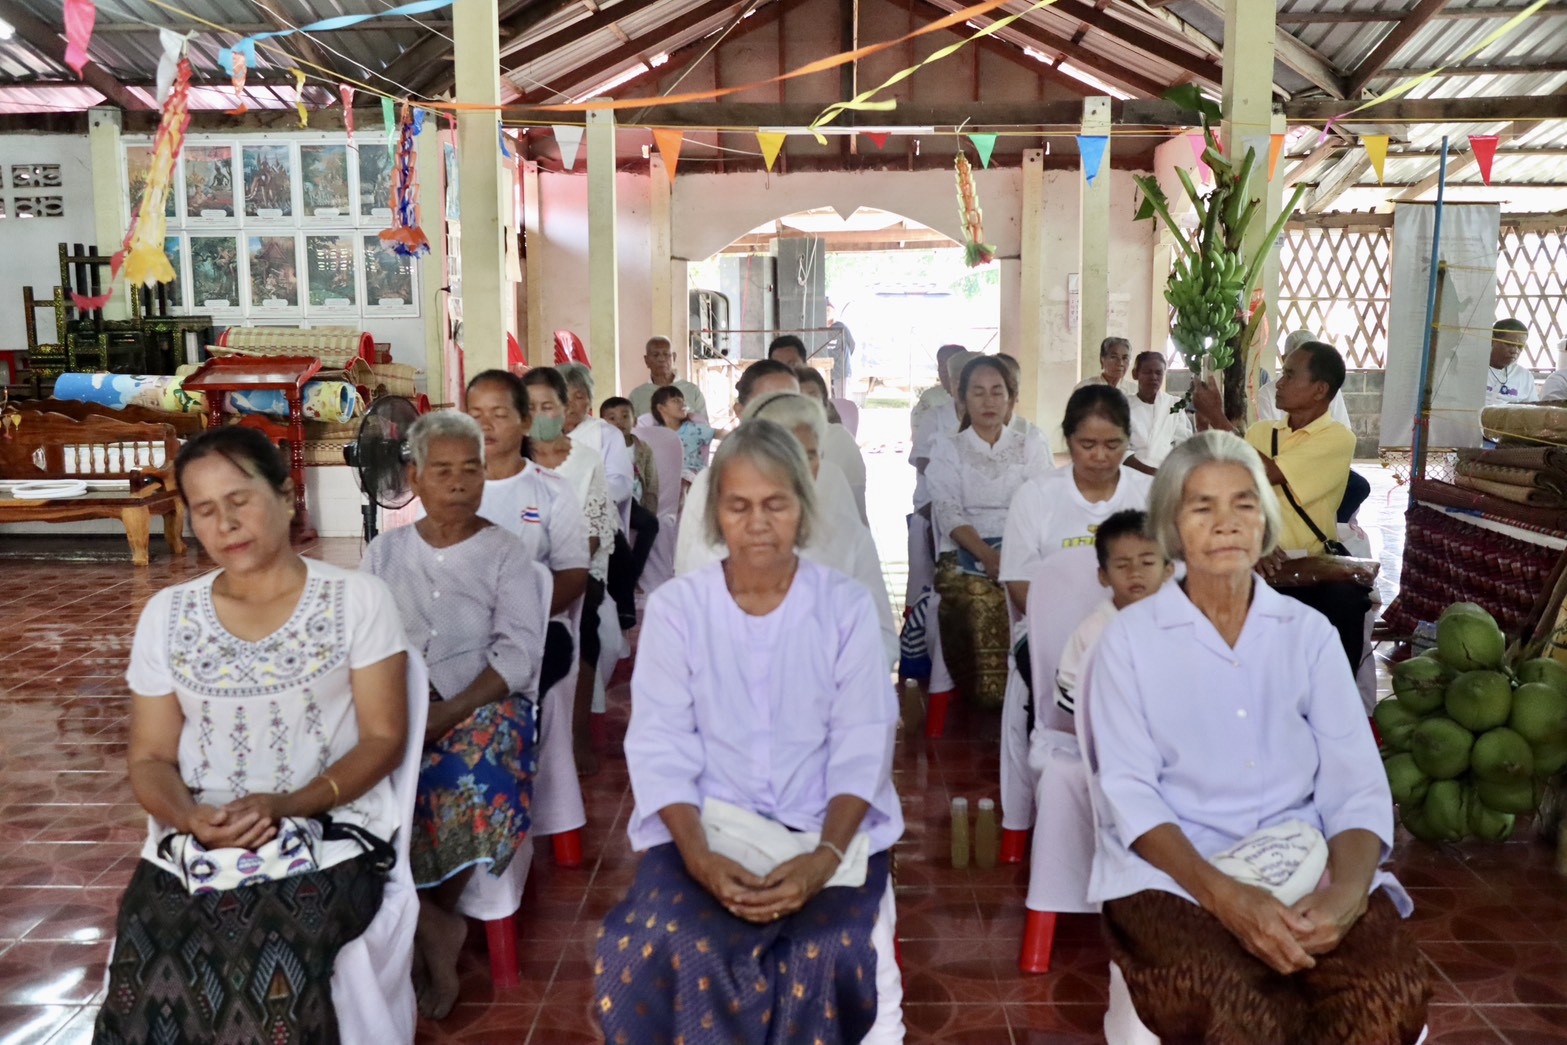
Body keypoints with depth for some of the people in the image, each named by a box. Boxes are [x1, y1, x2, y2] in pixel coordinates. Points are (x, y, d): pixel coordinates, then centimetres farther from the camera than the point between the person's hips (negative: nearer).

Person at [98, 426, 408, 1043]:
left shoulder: (357, 599, -1)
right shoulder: (166, 615, 8)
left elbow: (383, 738, -3)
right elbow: (150, 758, 9)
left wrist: (289, 805, -18)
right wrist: (190, 818, -13)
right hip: (194, 840, 3)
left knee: (269, 967, -30)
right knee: (148, 970, -26)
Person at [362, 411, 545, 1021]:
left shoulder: (507, 554, 5)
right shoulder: (384, 552, 14)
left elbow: (519, 651, -6)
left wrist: (451, 711, -19)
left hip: (480, 702, -2)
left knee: (472, 781, -32)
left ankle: (433, 915, -5)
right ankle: (435, 926, -11)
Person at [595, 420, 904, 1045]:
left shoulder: (846, 606, 0)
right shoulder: (676, 606, 0)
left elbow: (862, 747, -4)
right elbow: (660, 747, -5)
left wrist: (825, 854, -20)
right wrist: (698, 856, -21)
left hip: (825, 829, 0)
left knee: (828, 953, -25)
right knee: (674, 948, -26)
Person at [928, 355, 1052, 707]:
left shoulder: (1032, 447, 18)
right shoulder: (947, 449, 14)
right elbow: (949, 513, -1)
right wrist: (988, 555, -18)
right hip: (966, 557, -1)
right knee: (978, 605, -31)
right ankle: (985, 695, -13)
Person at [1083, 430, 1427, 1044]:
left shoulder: (1308, 632, 11)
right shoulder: (1130, 636, 3)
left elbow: (1356, 783, 3)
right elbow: (1127, 790, -5)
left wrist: (1346, 890, -18)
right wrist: (1223, 895, -21)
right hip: (1171, 871, -2)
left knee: (1393, 990, -28)